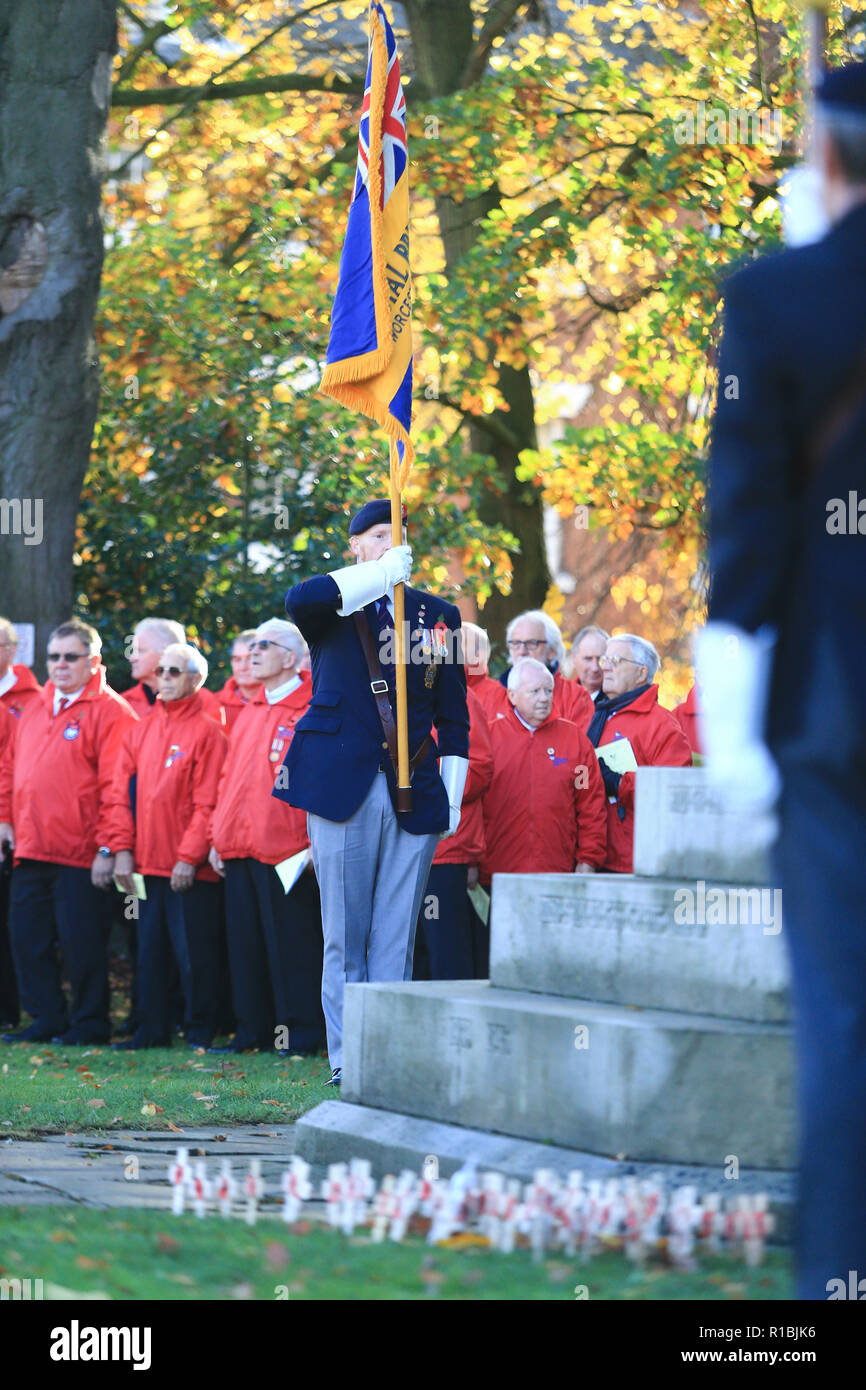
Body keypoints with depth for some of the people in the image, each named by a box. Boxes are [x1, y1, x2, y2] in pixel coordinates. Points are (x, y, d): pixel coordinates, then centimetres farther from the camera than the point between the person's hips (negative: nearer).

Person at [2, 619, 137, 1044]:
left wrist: (107, 847, -16)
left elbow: (115, 785, -12)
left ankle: (89, 1023, 8)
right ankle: (47, 1019, 17)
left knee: (81, 941, -3)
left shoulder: (110, 712, -7)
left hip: (80, 854, -7)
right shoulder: (36, 709, 17)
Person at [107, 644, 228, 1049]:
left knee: (194, 954, -3)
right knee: (149, 951, 9)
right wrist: (122, 848, 1)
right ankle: (151, 1029, 16)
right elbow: (120, 794, 11)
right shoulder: (139, 733, 13)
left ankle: (200, 1030, 5)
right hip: (146, 864, 6)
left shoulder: (207, 732, -5)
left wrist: (189, 856, -15)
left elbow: (208, 802, -10)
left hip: (190, 870, -6)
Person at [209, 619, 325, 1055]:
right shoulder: (249, 714, 19)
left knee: (291, 944, -5)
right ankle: (253, 1028, 16)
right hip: (240, 852, 8)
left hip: (286, 851, -8)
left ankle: (302, 1031, 1)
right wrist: (219, 838, 14)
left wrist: (317, 843, -16)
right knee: (245, 943, 9)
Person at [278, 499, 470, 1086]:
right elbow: (299, 600, -20)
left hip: (413, 795, 2)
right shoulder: (333, 609, 7)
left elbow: (454, 714, 16)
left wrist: (453, 791, 7)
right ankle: (348, 1059, 4)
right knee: (345, 933, -1)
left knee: (397, 934, 1)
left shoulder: (438, 614, 15)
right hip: (343, 789, -2)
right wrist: (382, 575, -17)